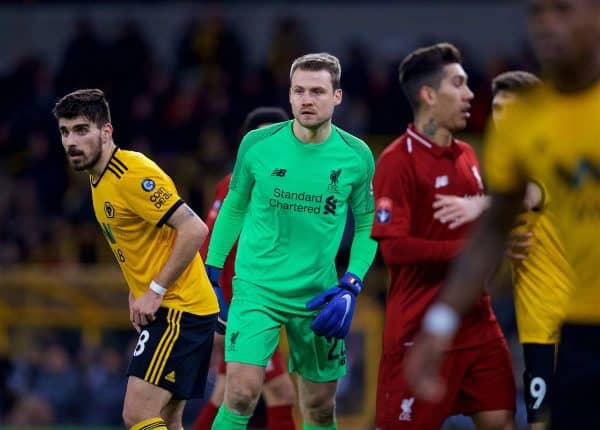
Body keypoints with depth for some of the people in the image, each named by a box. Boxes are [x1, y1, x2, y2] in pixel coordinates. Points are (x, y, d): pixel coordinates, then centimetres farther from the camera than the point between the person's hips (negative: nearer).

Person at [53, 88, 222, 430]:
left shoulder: (133, 175, -17)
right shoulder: (99, 179, 13)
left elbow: (194, 230, -22)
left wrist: (156, 291, -19)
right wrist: (137, 292, 11)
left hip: (179, 308, -10)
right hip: (166, 309, 10)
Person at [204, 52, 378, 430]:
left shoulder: (356, 156, -3)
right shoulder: (258, 144, -5)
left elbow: (367, 226, 7)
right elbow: (235, 207, 9)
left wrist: (351, 287, -5)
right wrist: (211, 271, 8)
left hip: (318, 296, 2)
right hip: (256, 286, -2)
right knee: (242, 392, -19)